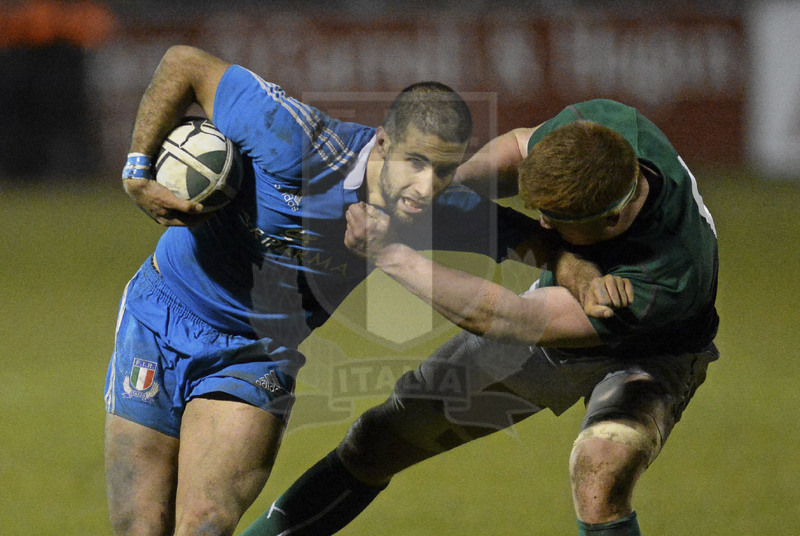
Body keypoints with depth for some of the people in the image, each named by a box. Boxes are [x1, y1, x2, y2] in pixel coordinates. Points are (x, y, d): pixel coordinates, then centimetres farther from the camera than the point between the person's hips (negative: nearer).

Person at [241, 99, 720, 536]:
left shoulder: (665, 280, -46)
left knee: (600, 467, -39)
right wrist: (450, 183, -21)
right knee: (378, 440, 6)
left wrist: (392, 254, -41)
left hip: (644, 359, -6)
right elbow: (519, 145, -4)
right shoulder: (600, 122, -30)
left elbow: (504, 319, -43)